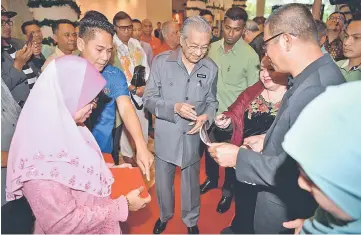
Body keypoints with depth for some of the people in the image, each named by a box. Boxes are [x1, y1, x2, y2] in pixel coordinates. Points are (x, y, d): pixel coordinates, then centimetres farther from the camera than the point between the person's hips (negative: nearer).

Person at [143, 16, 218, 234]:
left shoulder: (211, 68, -4)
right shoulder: (161, 61, -10)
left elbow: (212, 101, 5)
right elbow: (149, 99, -9)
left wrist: (206, 116, -17)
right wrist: (174, 107, -25)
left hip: (193, 137, 1)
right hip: (166, 136, 0)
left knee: (191, 184, 19)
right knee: (163, 182, 19)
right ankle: (165, 215, 48)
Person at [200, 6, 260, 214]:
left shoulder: (250, 55, -15)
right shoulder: (213, 47, -2)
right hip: (210, 112, 4)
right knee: (210, 150, 22)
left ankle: (228, 191, 38)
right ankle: (212, 179, 49)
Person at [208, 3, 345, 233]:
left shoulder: (315, 91, -34)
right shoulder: (317, 73, -1)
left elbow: (291, 171, -32)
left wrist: (238, 157, -22)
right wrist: (269, 140, 5)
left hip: (287, 209, -8)